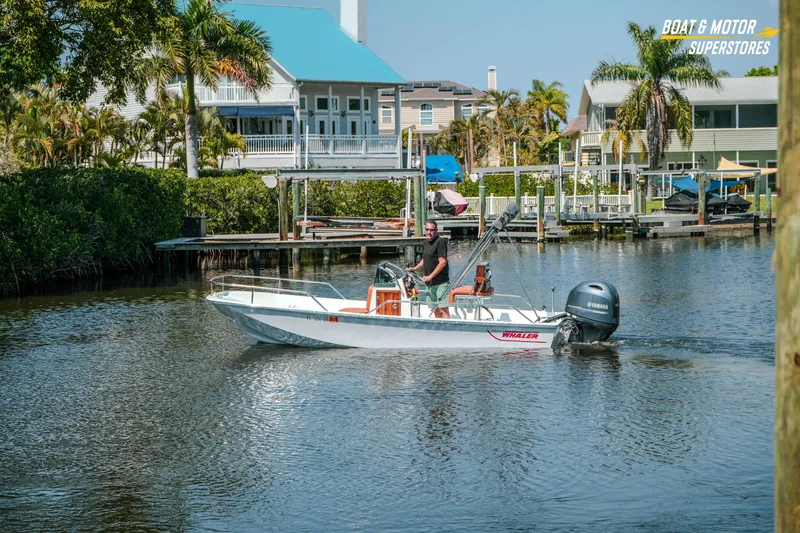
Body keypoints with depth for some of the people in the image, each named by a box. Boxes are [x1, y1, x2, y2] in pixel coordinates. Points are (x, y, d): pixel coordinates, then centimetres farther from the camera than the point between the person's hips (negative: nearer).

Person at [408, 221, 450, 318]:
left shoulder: (440, 242, -11)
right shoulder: (425, 243, 15)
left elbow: (443, 262, -18)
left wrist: (430, 276, -18)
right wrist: (414, 269, 17)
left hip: (441, 282, -8)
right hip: (430, 283, 8)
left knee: (443, 309, -11)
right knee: (436, 310, 11)